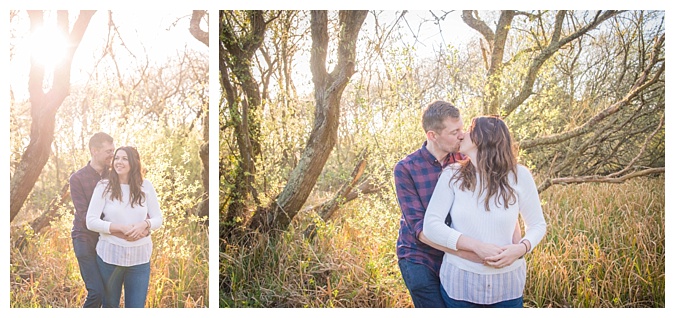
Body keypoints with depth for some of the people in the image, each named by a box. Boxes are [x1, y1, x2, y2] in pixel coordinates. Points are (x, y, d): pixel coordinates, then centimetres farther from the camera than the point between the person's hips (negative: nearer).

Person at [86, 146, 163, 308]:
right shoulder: (104, 186, -5)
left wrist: (144, 224, -19)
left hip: (140, 257, 1)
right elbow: (91, 222, -9)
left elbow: (158, 219, 3)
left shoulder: (146, 186, 0)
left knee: (136, 306, 7)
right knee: (110, 305, 17)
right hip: (109, 255, -1)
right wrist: (122, 228, -19)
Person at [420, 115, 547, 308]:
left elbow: (537, 225, 4)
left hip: (507, 281, 0)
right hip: (459, 281, 0)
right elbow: (431, 225, -11)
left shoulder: (519, 175, -5)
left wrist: (520, 249, -18)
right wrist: (477, 246, -22)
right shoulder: (452, 175, -6)